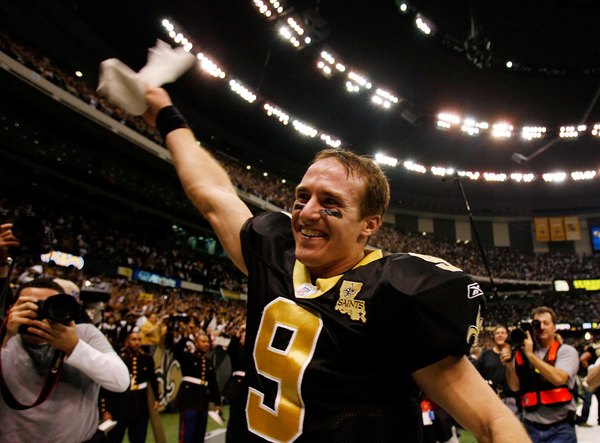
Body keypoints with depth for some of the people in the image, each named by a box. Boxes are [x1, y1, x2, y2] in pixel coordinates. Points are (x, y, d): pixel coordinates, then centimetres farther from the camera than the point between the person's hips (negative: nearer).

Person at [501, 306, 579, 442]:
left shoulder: (566, 351, -2)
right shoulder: (522, 354, 5)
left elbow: (559, 378, -20)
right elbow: (515, 387, 4)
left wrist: (530, 355, -16)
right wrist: (509, 365, -13)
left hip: (560, 427, -2)